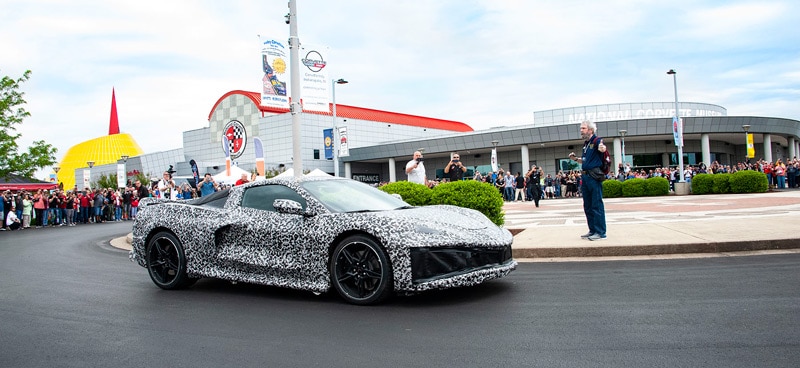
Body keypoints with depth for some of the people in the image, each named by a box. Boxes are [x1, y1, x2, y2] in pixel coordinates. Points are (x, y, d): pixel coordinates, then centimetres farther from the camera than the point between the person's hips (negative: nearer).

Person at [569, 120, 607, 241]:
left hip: (594, 176, -9)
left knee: (596, 205, -7)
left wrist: (602, 148, -53)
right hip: (585, 176, 9)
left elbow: (602, 147, -32)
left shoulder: (596, 140, -7)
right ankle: (592, 230, 22)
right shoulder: (585, 143, 18)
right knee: (587, 206, 13)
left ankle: (600, 232, -4)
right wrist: (575, 158, 11)